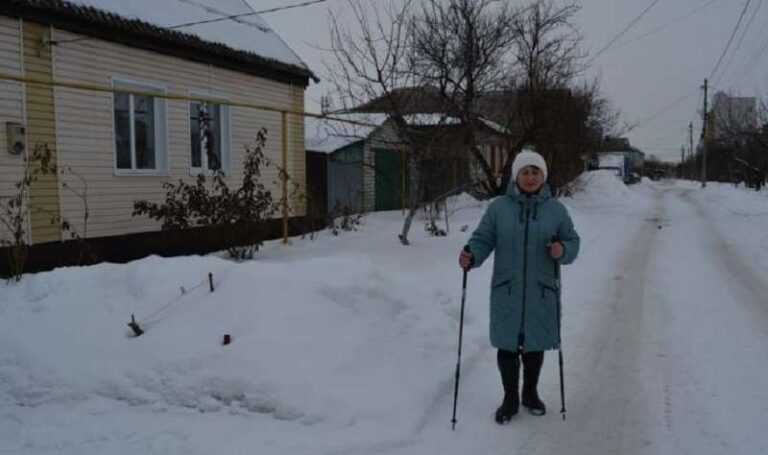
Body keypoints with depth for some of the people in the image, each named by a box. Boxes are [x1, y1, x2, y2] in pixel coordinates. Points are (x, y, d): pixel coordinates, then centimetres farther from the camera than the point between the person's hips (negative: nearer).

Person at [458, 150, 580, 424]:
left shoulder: (556, 209, 2)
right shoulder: (499, 207, -1)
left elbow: (573, 242, 6)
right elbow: (483, 240, -3)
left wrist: (563, 250, -17)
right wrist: (471, 256, -23)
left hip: (541, 291, 1)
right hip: (507, 291, -1)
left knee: (535, 344, 14)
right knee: (507, 345, 6)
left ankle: (530, 393, 37)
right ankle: (510, 399, 26)